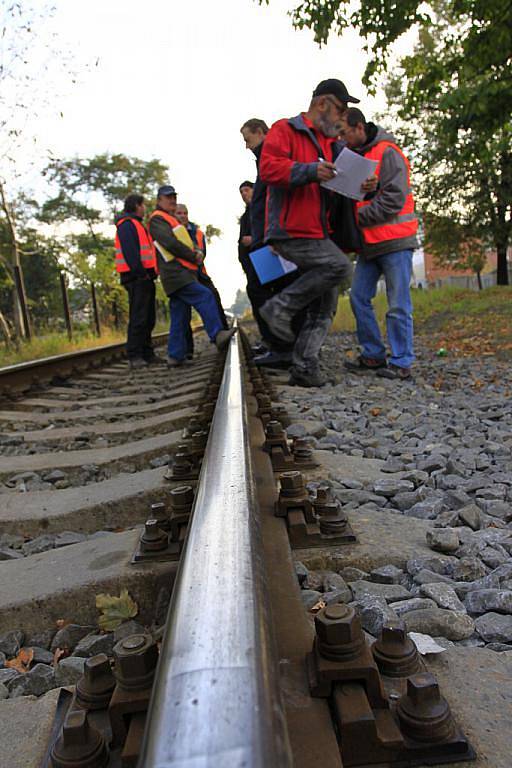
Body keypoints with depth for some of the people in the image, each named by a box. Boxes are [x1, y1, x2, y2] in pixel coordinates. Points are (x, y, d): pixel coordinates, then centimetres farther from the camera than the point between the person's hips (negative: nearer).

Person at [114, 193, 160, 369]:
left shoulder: (137, 225, 27)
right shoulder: (127, 224, -5)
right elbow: (129, 251, -17)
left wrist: (149, 274, 15)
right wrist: (140, 273, -23)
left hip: (144, 278, 10)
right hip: (137, 278, -10)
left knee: (148, 318, 9)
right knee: (138, 318, -12)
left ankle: (147, 353, 14)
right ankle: (134, 356, -11)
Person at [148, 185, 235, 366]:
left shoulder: (171, 220, 29)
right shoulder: (157, 219, -1)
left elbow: (187, 242, 24)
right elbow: (171, 244, -14)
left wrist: (197, 253, 3)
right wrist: (193, 257, -6)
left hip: (184, 273, 9)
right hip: (176, 274, -9)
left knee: (180, 316, 4)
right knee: (205, 297, -23)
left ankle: (175, 356, 4)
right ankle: (217, 334, -30)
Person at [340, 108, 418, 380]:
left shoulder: (387, 153, -10)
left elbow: (394, 199, -18)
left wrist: (359, 218, -17)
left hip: (395, 240, -8)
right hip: (369, 242, 8)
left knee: (398, 305, -4)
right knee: (359, 297, 6)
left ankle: (401, 362, 4)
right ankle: (373, 355, 17)